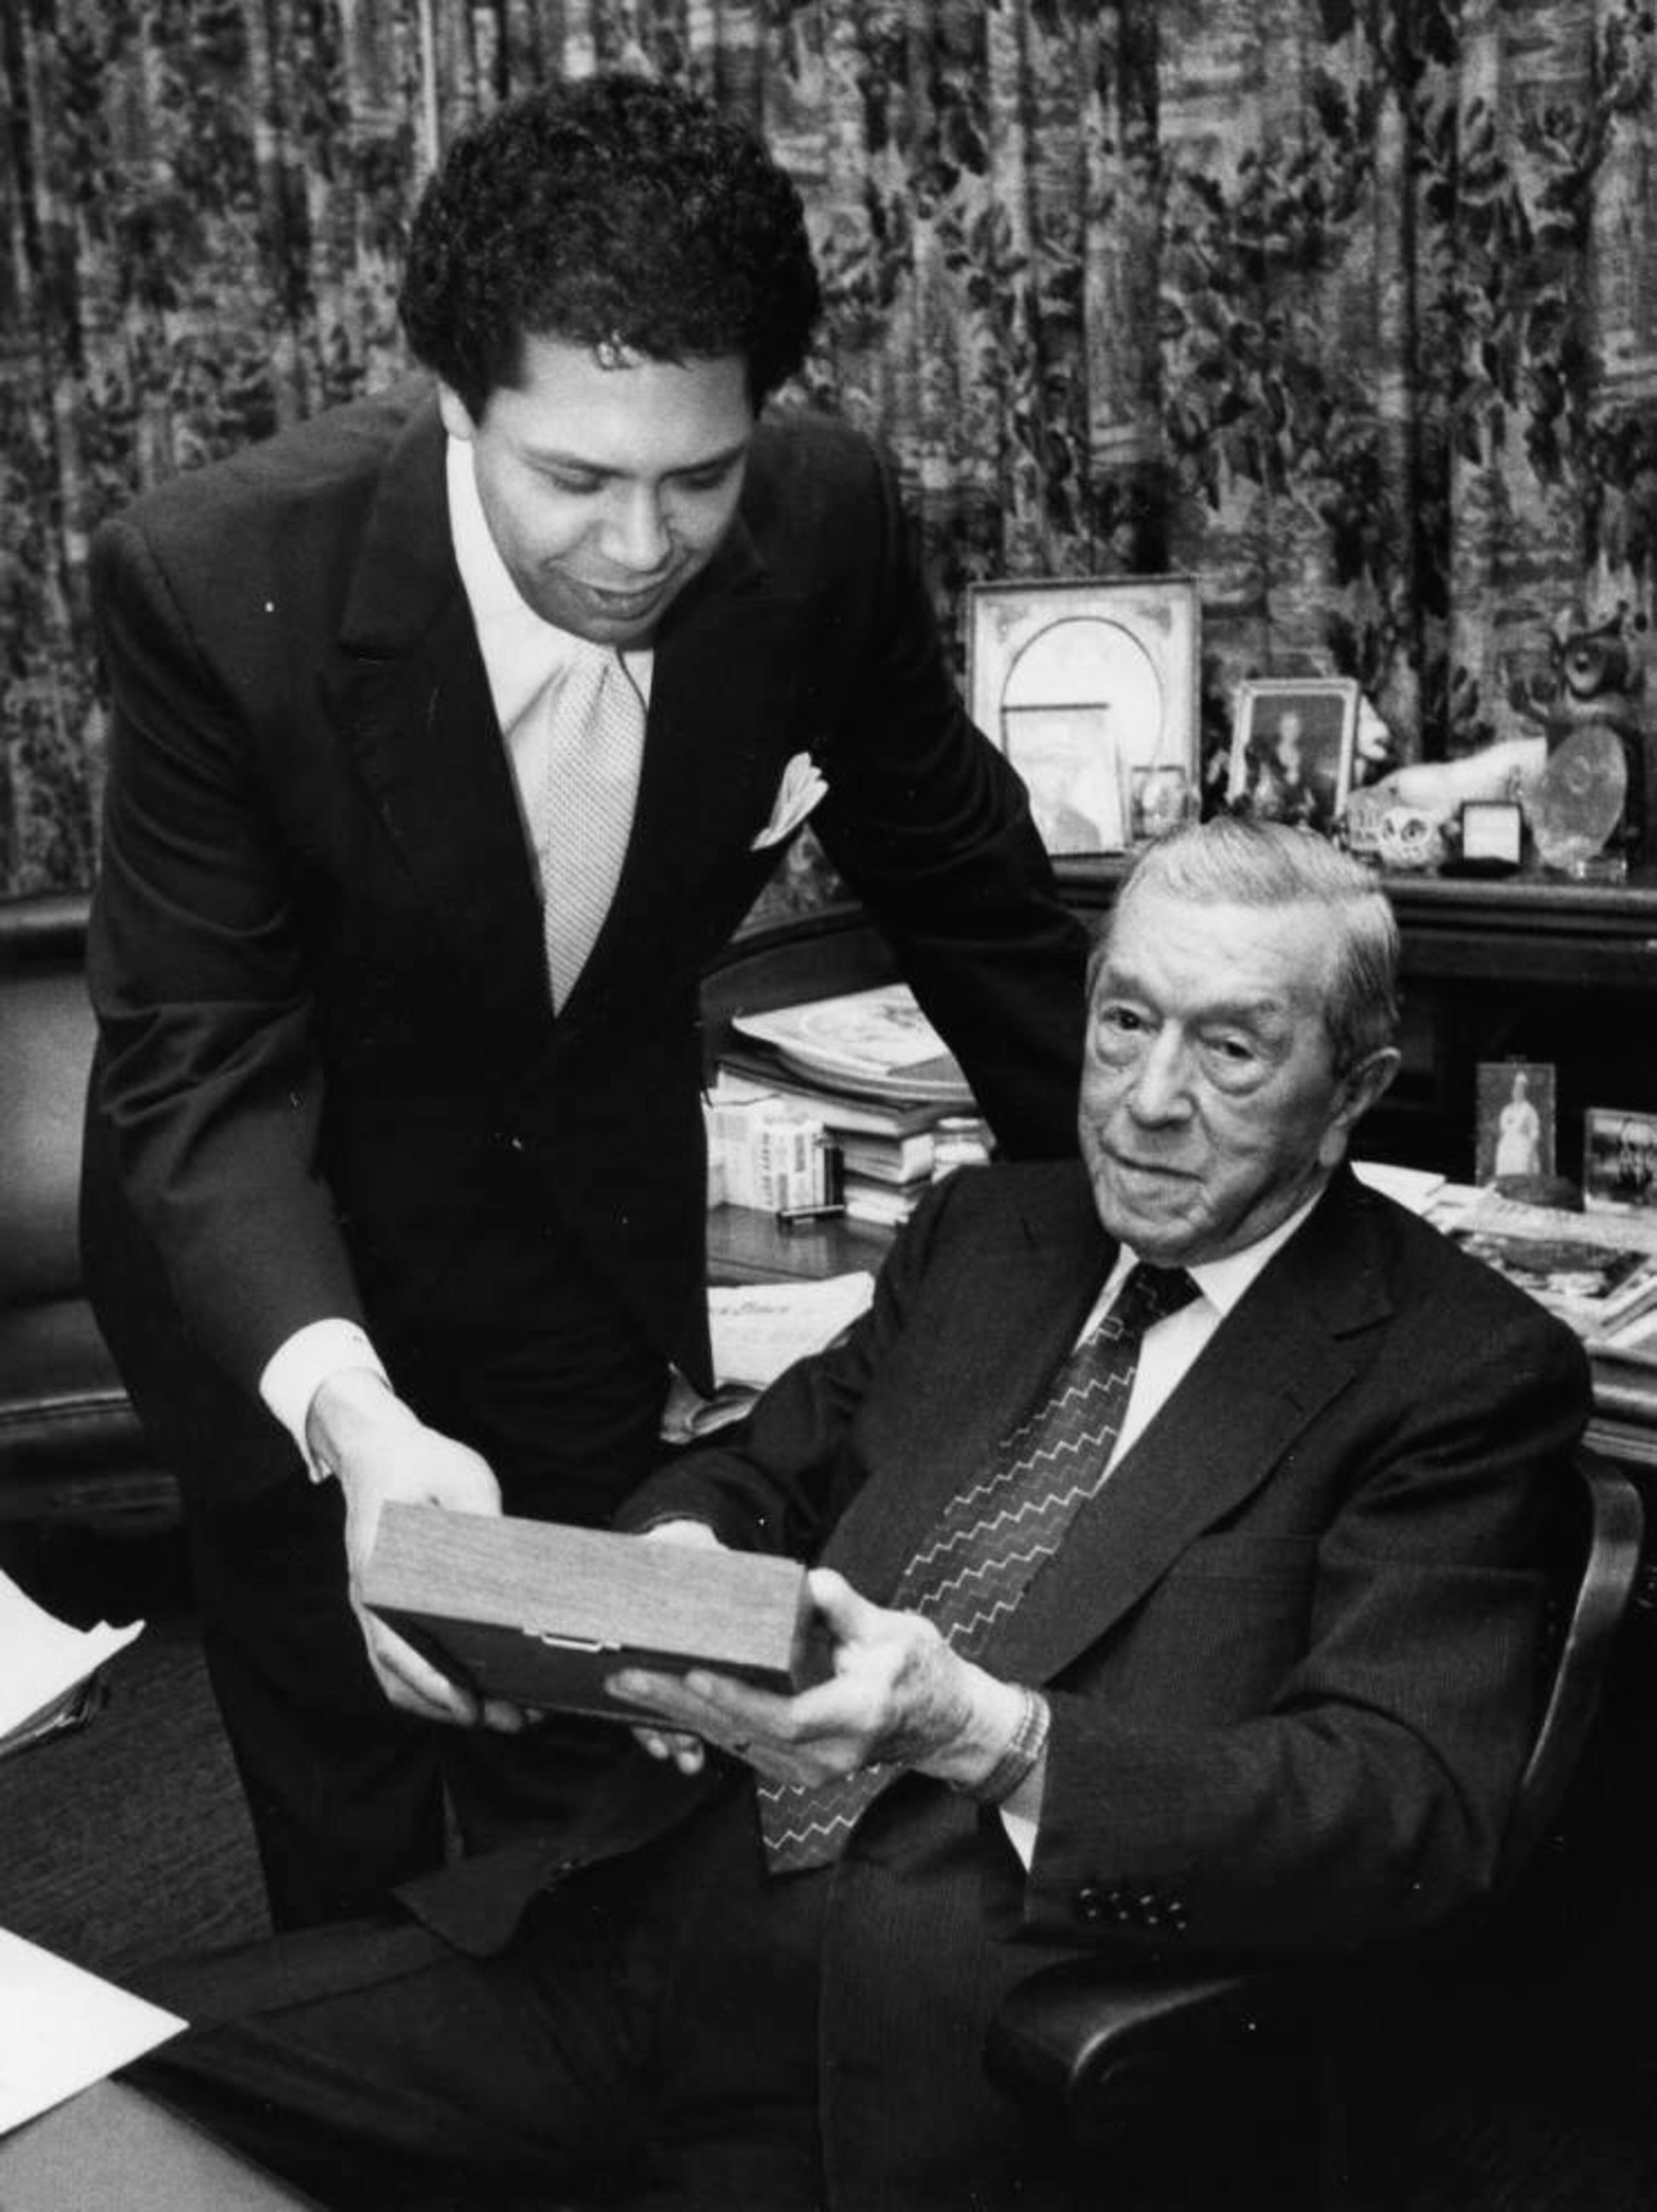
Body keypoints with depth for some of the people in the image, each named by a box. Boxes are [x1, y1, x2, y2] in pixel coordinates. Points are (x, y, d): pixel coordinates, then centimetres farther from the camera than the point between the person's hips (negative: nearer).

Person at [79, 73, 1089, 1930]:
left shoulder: (821, 523, -20)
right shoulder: (215, 581, -29)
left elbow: (956, 874, -3)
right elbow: (193, 1063, -25)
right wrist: (350, 1410, -42)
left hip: (595, 1210, 2)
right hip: (289, 1252, -2)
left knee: (593, 1800, 14)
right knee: (353, 1840, 13)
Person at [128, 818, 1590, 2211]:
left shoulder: (1465, 1371, -5)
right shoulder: (987, 1230, 14)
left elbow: (1411, 1817, -14)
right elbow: (765, 1470, 19)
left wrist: (980, 1732, -28)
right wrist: (679, 1554, -6)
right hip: (663, 1910, 6)